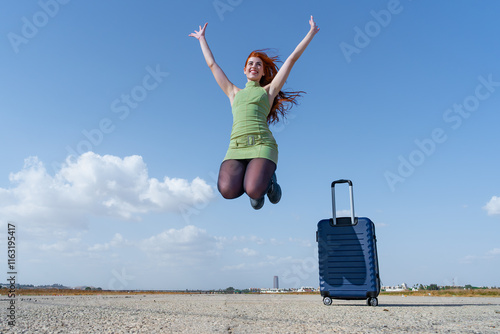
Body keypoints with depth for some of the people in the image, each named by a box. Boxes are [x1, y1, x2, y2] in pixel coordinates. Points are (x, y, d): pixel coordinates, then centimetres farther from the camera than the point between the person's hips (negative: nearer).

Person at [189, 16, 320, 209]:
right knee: (228, 191, -27)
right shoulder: (234, 93, 28)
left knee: (253, 191, -29)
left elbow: (292, 58, 23)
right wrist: (202, 39, 47)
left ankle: (268, 179, 10)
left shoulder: (268, 90, 21)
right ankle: (255, 180, 9)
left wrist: (311, 32, 27)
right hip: (236, 148, 2)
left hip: (262, 144, -2)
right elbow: (212, 64, 38)